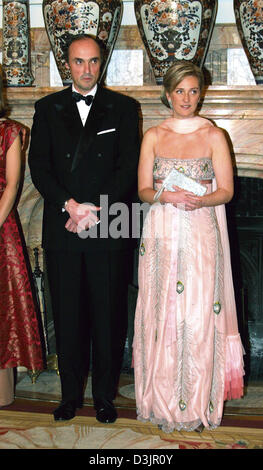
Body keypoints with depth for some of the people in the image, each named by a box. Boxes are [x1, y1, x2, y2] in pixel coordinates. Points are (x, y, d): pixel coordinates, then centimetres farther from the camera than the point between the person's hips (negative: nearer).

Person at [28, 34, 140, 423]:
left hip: (109, 230, -1)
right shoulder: (48, 108, 12)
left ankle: (104, 396, 18)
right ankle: (71, 395, 20)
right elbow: (39, 166, 3)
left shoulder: (123, 107, 7)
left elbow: (128, 168, -1)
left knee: (108, 316, 4)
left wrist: (96, 212, -12)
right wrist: (70, 206, -11)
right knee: (67, 316, 7)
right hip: (62, 230, 1)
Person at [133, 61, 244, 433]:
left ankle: (197, 404, 13)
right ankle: (161, 401, 17)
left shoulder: (214, 135, 4)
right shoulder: (153, 136, 9)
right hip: (160, 235, 2)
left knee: (197, 316, -2)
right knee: (161, 314, 3)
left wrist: (200, 200, -18)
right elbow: (143, 190, 7)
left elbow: (226, 191, 2)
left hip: (200, 235, -1)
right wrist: (166, 196, -14)